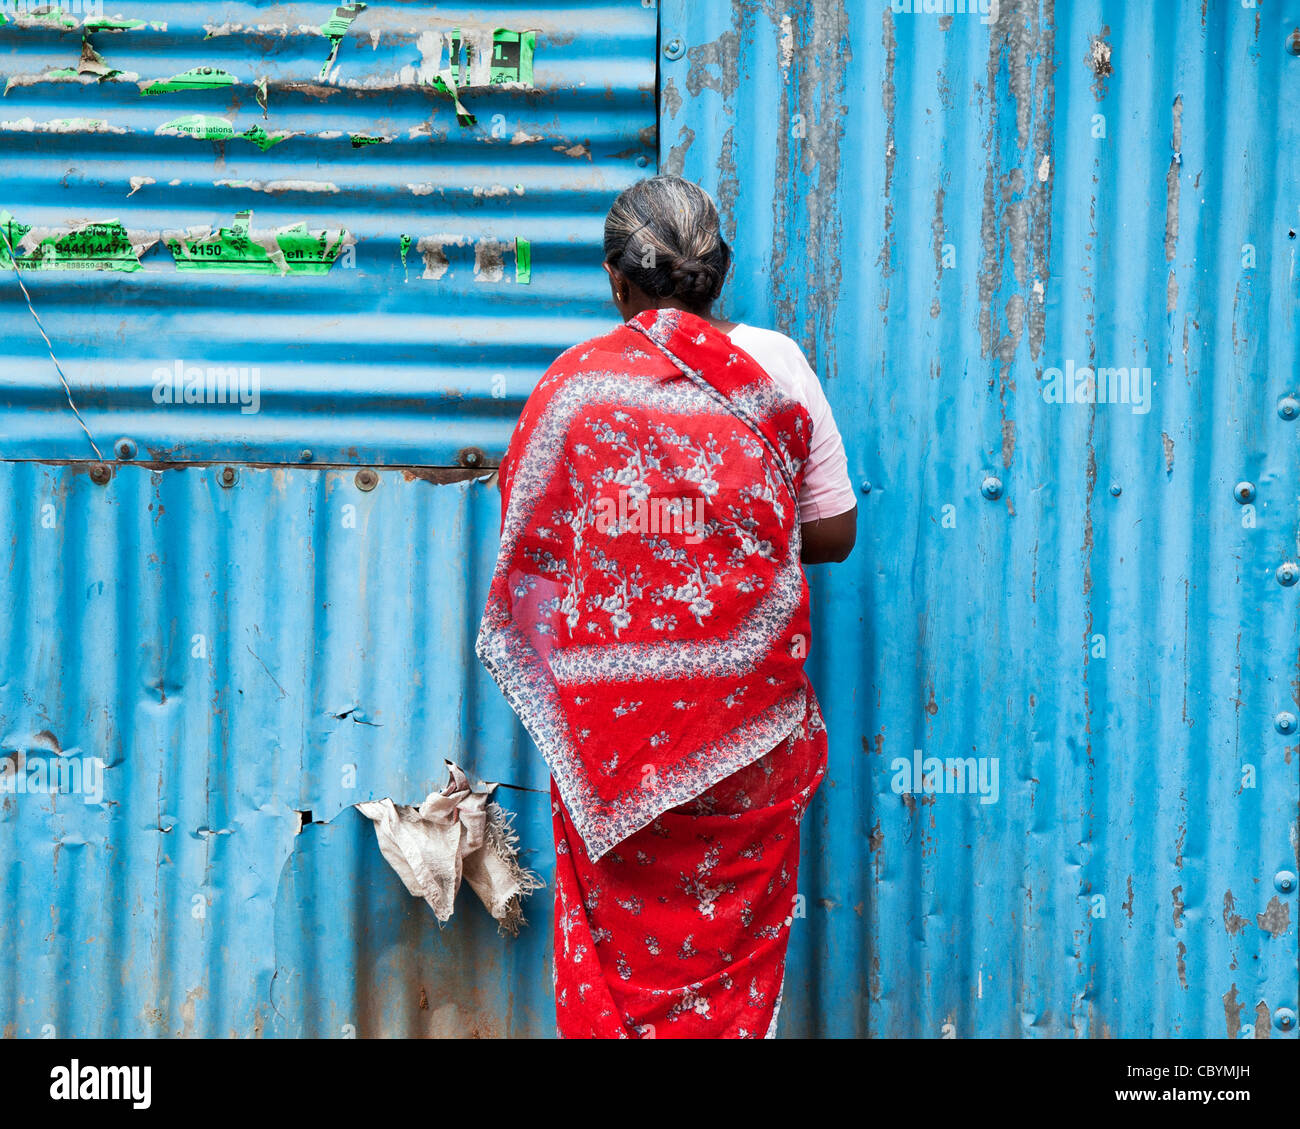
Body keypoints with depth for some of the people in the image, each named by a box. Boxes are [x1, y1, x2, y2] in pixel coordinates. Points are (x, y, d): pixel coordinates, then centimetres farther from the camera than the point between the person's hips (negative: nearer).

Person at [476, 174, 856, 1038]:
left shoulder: (573, 382, -1)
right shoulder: (775, 366, -2)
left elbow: (527, 544, 4)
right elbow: (834, 532, 1)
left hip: (611, 718, 0)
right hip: (745, 706, 0)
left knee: (612, 926, 11)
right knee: (736, 925, 11)